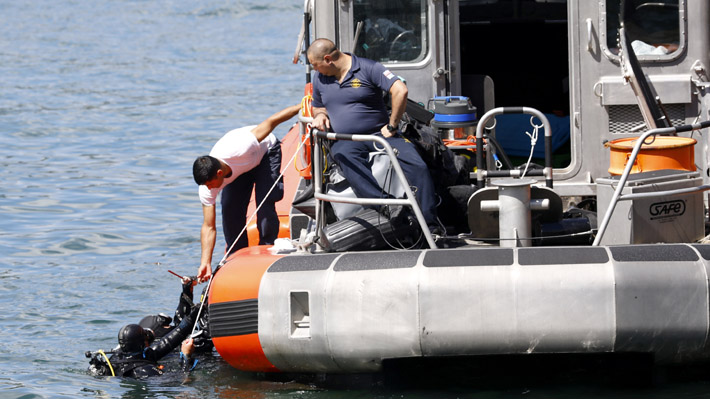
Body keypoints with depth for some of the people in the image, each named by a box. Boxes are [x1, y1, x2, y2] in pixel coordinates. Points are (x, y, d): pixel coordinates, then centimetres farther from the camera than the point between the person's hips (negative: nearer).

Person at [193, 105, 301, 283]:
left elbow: (271, 122, -35)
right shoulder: (207, 188, -30)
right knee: (230, 208, -12)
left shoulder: (238, 150, -45)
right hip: (240, 169, 3)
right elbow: (208, 227, -25)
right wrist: (205, 263, -32)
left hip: (266, 150, -3)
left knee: (265, 203, -20)